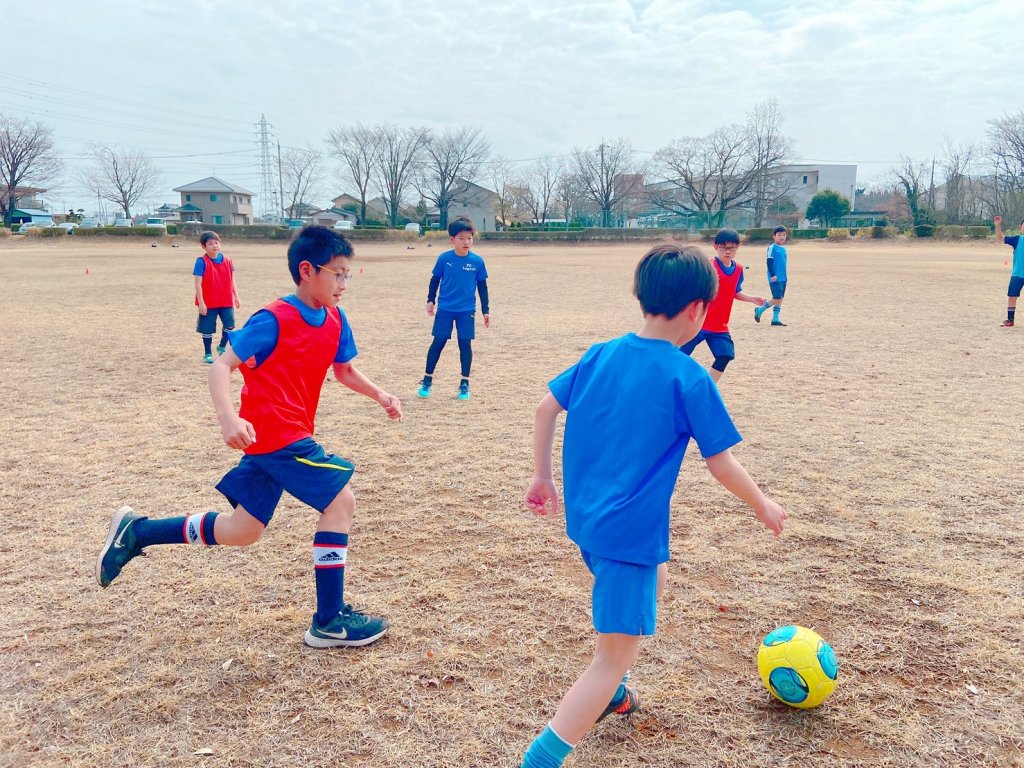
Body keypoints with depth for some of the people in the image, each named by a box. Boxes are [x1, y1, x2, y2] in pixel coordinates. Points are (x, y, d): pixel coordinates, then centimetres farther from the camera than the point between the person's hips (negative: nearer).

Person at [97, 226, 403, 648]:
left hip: (278, 439, 9)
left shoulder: (335, 320, 6)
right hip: (277, 435, -9)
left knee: (241, 531, 14)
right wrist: (228, 418, -32)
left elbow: (344, 370, 20)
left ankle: (136, 532, 28)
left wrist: (381, 396, 5)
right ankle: (330, 621, -1)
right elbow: (222, 366, -17)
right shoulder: (273, 320, -15)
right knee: (340, 501, -11)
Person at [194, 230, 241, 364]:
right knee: (208, 329, 7)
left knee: (229, 325, 6)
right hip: (208, 303, -4)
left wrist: (236, 297, 8)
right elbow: (198, 284, -13)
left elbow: (232, 280, 10)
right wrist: (201, 303, -17)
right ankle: (207, 354, 21)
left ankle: (222, 347, 29)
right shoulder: (202, 262, -12)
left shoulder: (227, 261, 2)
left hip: (226, 301, 4)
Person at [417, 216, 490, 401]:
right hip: (444, 309, 0)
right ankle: (427, 380, 16)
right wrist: (430, 300, 3)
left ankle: (465, 383, 15)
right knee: (438, 342, 3)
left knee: (465, 344, 3)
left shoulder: (477, 261, -3)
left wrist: (486, 311, 5)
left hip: (467, 311, 0)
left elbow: (482, 286, 4)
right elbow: (435, 280, 7)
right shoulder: (444, 258, -5)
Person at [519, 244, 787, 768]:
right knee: (616, 654, 0)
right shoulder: (689, 379, -14)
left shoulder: (601, 355, 3)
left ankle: (610, 691, 40)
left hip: (584, 516, 8)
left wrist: (541, 475, 19)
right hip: (630, 529, -8)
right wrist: (763, 505, 9)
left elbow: (545, 409, 9)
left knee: (654, 578, 32)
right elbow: (721, 465, -8)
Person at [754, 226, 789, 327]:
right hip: (775, 278, -8)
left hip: (783, 278, 8)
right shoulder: (772, 248, -8)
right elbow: (769, 262, -12)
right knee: (777, 299, -11)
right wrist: (772, 275, -17)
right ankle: (759, 310, 6)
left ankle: (775, 319, 12)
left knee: (780, 299, 7)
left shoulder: (784, 249, 14)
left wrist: (785, 275, 19)